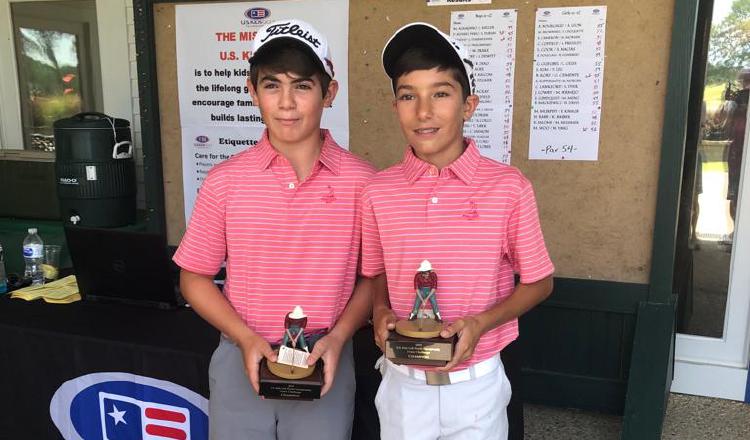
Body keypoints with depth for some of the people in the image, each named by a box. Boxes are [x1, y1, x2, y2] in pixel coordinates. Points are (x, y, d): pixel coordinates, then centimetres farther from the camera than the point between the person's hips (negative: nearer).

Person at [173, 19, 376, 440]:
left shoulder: (361, 180, -9)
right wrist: (245, 339, -11)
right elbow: (195, 277, 1)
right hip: (242, 361, 1)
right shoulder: (225, 181, -7)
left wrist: (337, 338, -12)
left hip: (325, 365, 0)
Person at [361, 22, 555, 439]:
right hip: (402, 384, 2)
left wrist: (480, 322, -17)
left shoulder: (509, 187, -13)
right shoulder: (378, 191, -6)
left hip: (476, 385, -2)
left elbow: (539, 283, -2)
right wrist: (381, 313, -11)